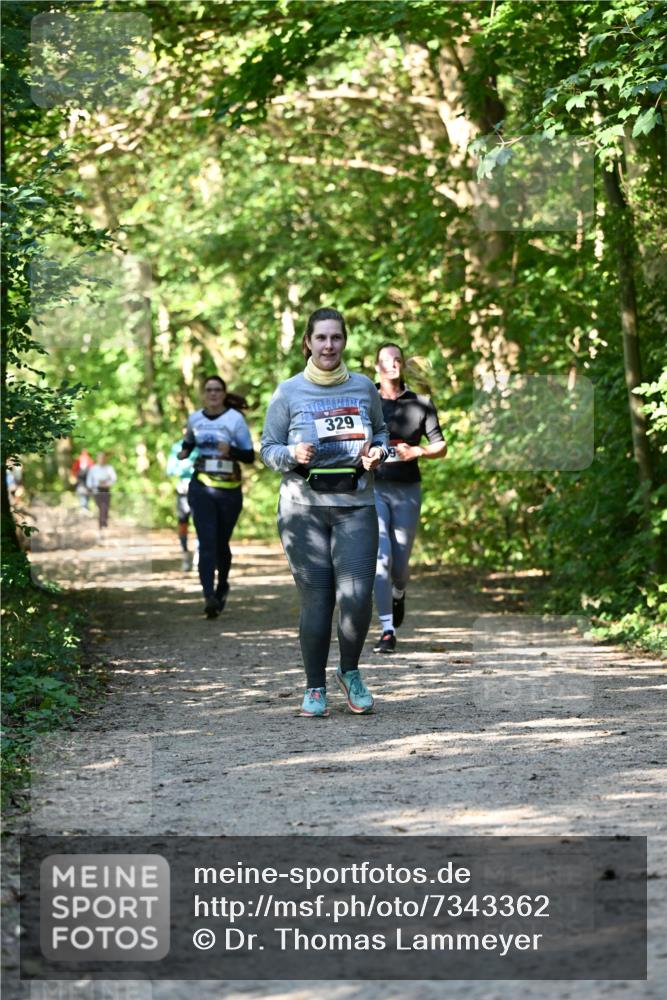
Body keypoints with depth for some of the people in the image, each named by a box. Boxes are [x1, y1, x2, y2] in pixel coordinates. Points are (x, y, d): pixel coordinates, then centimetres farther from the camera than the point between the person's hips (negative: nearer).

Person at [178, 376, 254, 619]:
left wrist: (231, 450, -22)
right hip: (201, 487, 1)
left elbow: (249, 455, -3)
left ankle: (222, 586, 35)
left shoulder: (235, 419, -3)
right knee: (206, 542, -13)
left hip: (229, 489, -1)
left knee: (221, 543, 9)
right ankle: (209, 597, -22)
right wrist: (184, 452, 4)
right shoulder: (195, 419, 7)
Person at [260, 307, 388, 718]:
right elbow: (268, 449, 7)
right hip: (304, 507, -1)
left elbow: (381, 433, 22)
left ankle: (350, 671, 16)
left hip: (356, 505, 1)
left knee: (357, 597, -10)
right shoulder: (289, 391, 3)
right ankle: (315, 688, 12)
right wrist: (293, 455, -14)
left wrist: (377, 453, 0)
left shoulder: (364, 387, 9)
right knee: (316, 601, -3)